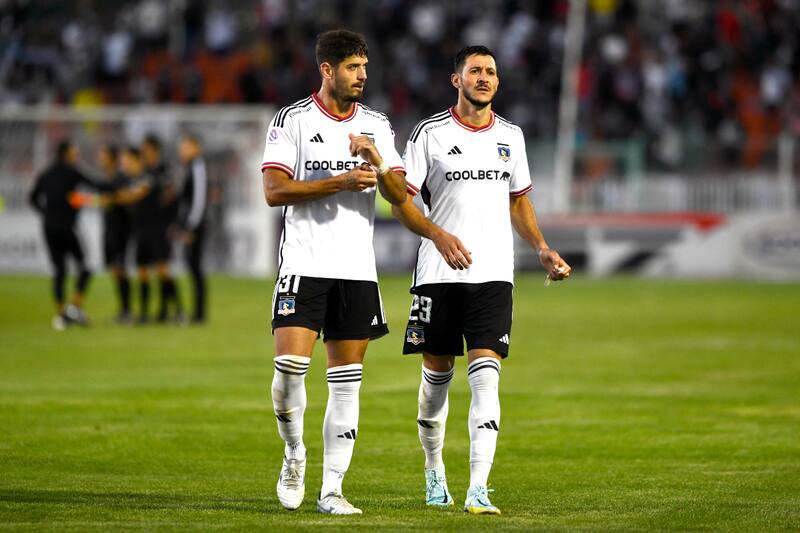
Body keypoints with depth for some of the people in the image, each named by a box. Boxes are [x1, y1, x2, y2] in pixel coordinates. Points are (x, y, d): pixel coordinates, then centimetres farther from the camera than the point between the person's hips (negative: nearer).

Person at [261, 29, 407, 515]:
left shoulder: (377, 125, 10)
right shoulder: (292, 121, -1)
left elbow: (399, 195, 5)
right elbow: (274, 190, -10)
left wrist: (377, 163, -15)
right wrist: (340, 182, -17)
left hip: (358, 269, 4)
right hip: (304, 265, -4)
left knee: (347, 382, 2)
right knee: (290, 365, -16)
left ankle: (332, 489, 5)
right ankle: (294, 455, 10)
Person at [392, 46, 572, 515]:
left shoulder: (511, 136, 11)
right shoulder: (430, 134, -1)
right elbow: (401, 201, -2)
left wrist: (542, 248, 10)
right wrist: (439, 235, -18)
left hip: (493, 275, 1)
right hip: (439, 275, -1)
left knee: (485, 377, -11)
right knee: (437, 374, 8)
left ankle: (478, 490, -18)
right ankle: (435, 471, 31)